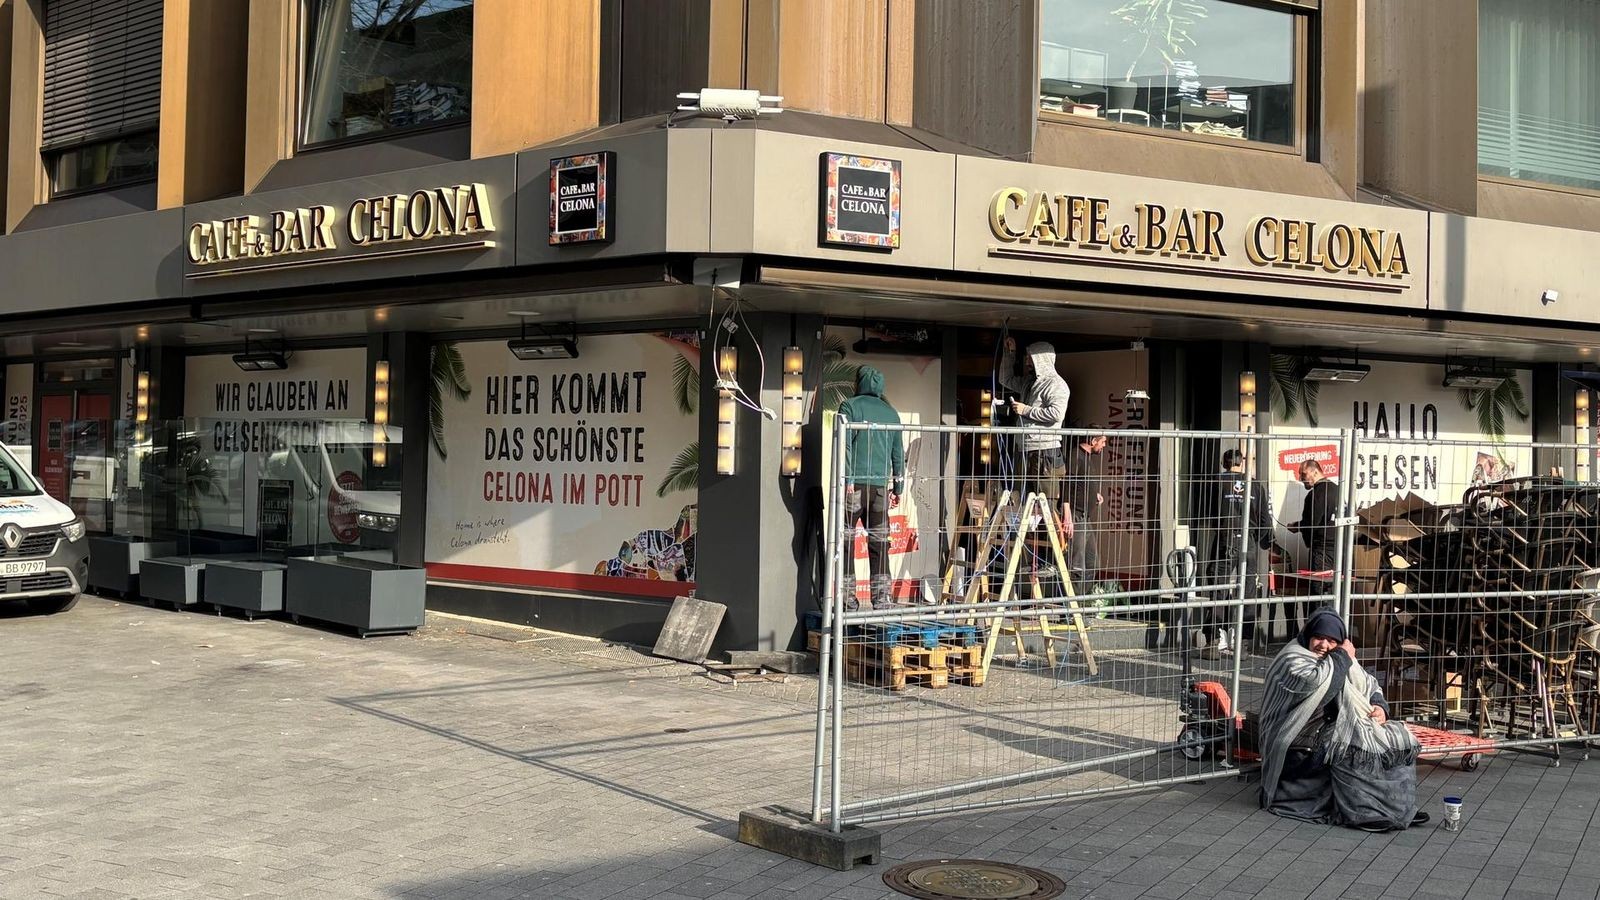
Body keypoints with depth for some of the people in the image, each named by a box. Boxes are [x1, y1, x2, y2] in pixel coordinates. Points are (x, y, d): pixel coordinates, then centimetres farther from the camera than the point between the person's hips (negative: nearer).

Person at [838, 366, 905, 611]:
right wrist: (897, 487, 22)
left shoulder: (850, 406, 0)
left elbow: (845, 444, -12)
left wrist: (847, 479, -14)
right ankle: (881, 599, 6)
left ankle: (848, 598, -3)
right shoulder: (890, 412, 14)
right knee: (879, 544, 8)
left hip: (854, 483, -4)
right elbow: (898, 453, 17)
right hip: (880, 486, 4)